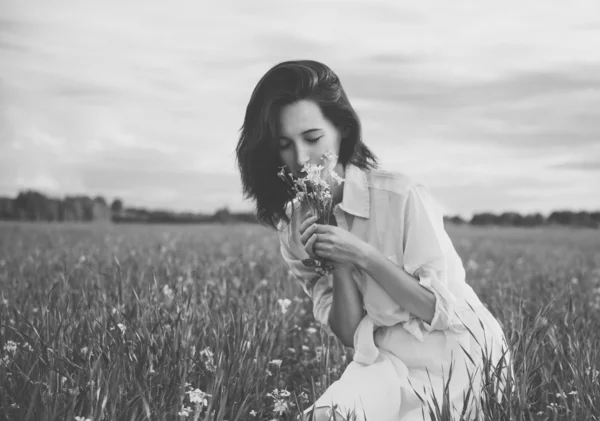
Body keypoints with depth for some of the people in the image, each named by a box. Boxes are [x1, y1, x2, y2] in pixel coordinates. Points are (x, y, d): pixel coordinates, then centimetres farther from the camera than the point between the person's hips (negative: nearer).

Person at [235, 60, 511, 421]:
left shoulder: (401, 196, -18)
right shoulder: (293, 225, -2)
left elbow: (445, 310, -15)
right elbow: (350, 334, -2)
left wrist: (361, 254, -22)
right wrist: (339, 264, -18)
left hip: (458, 353, -2)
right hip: (385, 361, 3)